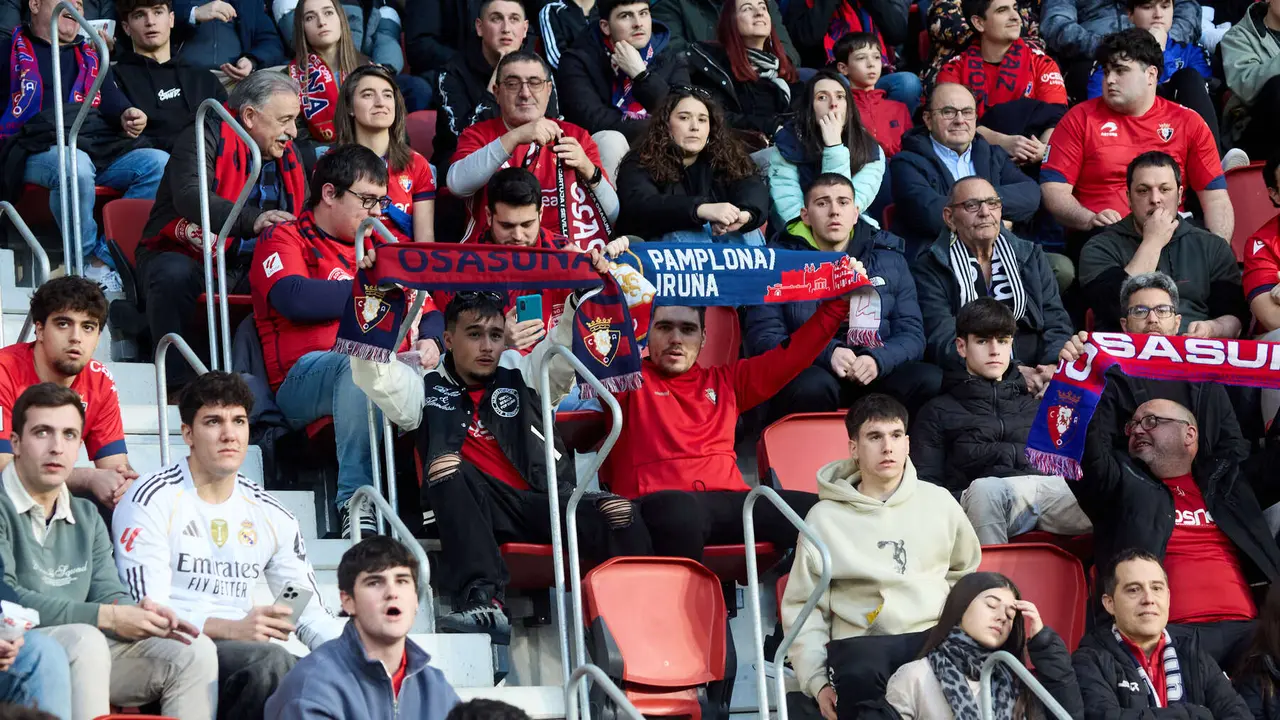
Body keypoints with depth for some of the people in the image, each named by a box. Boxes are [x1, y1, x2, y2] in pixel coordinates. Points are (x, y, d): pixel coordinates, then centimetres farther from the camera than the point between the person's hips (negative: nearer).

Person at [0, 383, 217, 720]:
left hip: (82, 655, 7)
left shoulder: (86, 518, 21)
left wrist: (135, 613, -16)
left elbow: (107, 593, 11)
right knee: (84, 641, -36)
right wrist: (109, 617, -20)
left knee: (194, 651, -8)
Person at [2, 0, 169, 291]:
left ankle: (104, 260, -25)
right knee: (75, 165, -40)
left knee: (161, 164, -22)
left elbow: (112, 99, 15)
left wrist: (126, 116, -6)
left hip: (102, 149, 5)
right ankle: (85, 261, -22)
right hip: (38, 147, -5)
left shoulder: (92, 57, 30)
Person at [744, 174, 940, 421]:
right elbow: (763, 338, -2)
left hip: (877, 378, 3)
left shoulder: (889, 259, 16)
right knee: (814, 384, -39)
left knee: (931, 380, -28)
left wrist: (878, 359, -14)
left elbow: (911, 334, 10)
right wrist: (827, 354, -18)